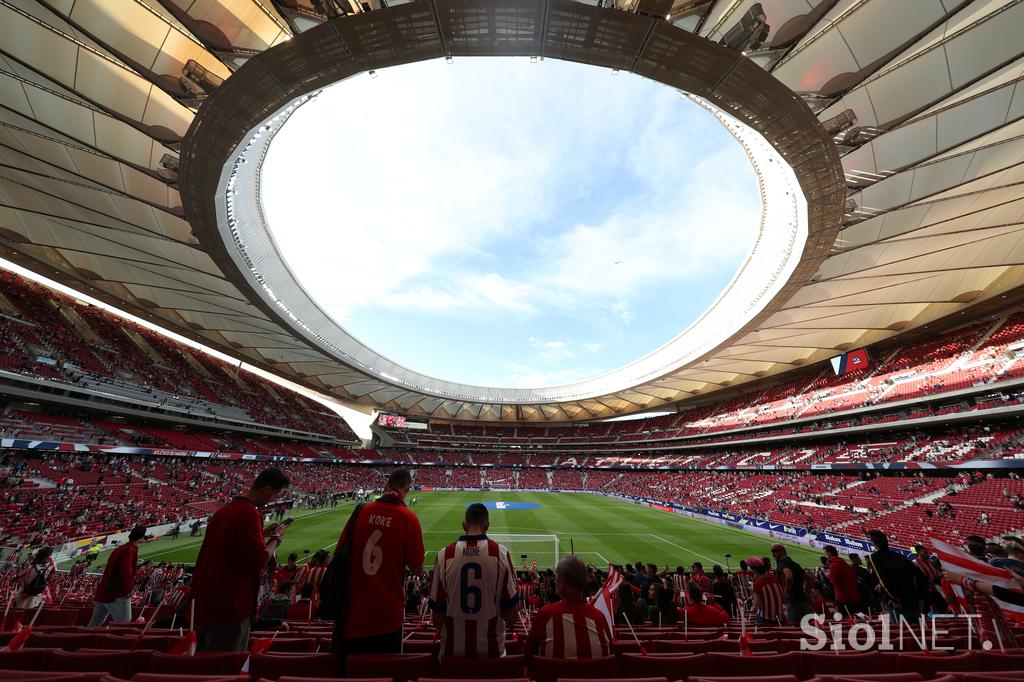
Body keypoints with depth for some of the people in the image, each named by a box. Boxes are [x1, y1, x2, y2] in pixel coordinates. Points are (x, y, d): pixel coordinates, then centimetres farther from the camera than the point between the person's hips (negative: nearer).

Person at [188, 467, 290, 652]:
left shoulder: (224, 510, 6)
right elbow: (260, 560, -25)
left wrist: (262, 532, 14)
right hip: (228, 608, -9)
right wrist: (276, 538, -9)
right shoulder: (250, 513, -23)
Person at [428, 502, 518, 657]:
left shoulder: (445, 555, -11)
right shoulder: (501, 553, -14)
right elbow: (510, 602, -6)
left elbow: (437, 606, -2)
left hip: (453, 647, 1)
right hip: (490, 647, -1)